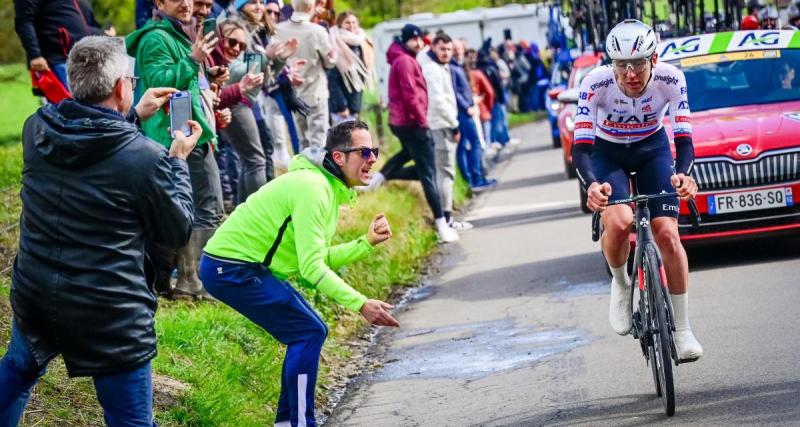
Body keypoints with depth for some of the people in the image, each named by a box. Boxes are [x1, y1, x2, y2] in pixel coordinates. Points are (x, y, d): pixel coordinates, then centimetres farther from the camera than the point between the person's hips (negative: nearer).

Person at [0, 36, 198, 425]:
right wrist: (178, 161, 7)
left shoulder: (37, 129, -4)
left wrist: (133, 116, 20)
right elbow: (177, 232, -4)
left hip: (33, 295, 5)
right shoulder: (145, 157, -19)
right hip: (108, 315, -5)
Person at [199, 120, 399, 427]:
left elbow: (321, 259, 10)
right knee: (308, 332, -12)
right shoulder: (312, 189, -22)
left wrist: (367, 242, 1)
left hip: (253, 268, 10)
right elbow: (312, 268, -25)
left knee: (310, 333, 13)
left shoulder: (330, 188, 11)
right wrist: (361, 304, -27)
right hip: (231, 268, -10)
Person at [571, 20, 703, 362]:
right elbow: (580, 147, -35)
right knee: (618, 223, -29)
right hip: (606, 153, -1)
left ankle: (682, 330, -2)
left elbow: (683, 138, -28)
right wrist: (591, 184, -55)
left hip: (652, 149, 1)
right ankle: (621, 285, 4)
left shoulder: (670, 79, -28)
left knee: (667, 233, -15)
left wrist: (683, 174, -50)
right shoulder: (596, 84, -31)